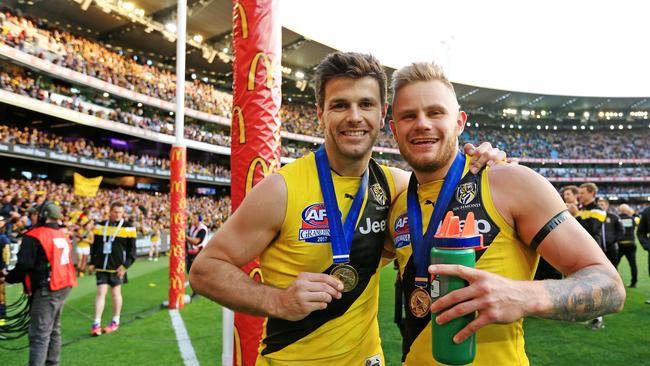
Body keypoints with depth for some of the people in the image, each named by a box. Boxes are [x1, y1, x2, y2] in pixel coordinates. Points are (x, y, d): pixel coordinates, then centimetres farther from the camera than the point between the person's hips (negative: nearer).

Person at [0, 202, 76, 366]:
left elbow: (24, 265, -17)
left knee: (40, 334, -6)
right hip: (63, 287, 8)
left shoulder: (34, 236, -12)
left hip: (46, 290, -8)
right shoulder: (63, 235, 12)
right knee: (54, 329, 18)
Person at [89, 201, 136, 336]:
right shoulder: (100, 226, 7)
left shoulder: (128, 227, -4)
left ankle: (115, 322, 23)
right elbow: (94, 245, 14)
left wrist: (125, 265, -10)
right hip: (102, 266, 2)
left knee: (116, 292, 8)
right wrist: (92, 262, 8)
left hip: (117, 267, -2)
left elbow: (132, 249, -3)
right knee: (101, 292, 0)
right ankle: (96, 324, 4)